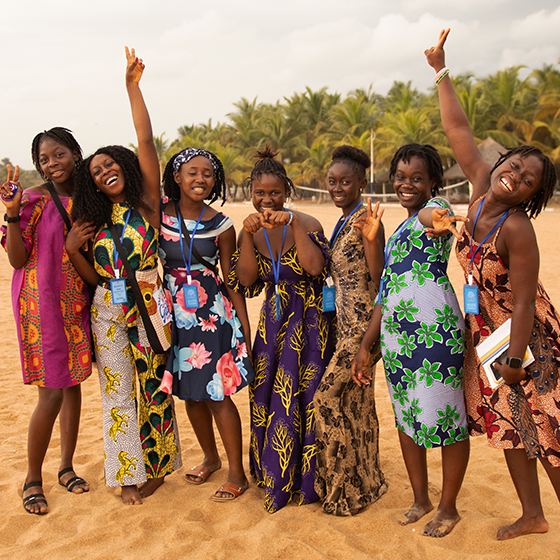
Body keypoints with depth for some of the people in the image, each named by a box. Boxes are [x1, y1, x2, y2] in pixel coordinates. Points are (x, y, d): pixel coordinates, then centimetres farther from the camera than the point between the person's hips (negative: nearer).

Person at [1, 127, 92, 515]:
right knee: (52, 394, -5)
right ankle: (33, 479, 15)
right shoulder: (34, 199, -9)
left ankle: (67, 465, 30)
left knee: (73, 383, 13)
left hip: (77, 301, 6)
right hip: (41, 301, -6)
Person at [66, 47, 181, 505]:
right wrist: (72, 249, -9)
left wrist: (133, 87, -15)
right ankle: (129, 474, 21)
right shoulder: (96, 220, 9)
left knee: (154, 389, 7)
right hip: (107, 314, 4)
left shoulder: (146, 202, -2)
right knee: (117, 394, 8)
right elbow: (93, 277, 9)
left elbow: (146, 141, -12)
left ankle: (158, 466, 25)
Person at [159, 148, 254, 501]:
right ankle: (211, 458, 36)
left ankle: (238, 474, 13)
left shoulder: (221, 225, -3)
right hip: (174, 313, 3)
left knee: (218, 395, -1)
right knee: (190, 393, 13)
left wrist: (245, 329, -2)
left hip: (212, 313, -2)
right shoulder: (159, 215, -1)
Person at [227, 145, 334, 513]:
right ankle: (272, 476, 31)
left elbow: (315, 267, -26)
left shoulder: (306, 224, -11)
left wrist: (293, 225, -29)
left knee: (303, 397, -1)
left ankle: (303, 480, 18)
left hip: (308, 324, -5)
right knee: (268, 397, 11)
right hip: (272, 323, 5)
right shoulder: (252, 230, 4)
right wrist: (248, 234, -17)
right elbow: (245, 279, -7)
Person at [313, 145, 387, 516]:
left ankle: (345, 489, 11)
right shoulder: (344, 221, 13)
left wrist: (374, 333, -27)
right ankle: (365, 482, 29)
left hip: (362, 324, -9)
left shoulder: (365, 219, -13)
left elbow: (378, 279, -19)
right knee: (356, 401, 15)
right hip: (346, 322, 9)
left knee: (329, 397, -4)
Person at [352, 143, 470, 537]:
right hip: (395, 335, 8)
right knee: (406, 417, 16)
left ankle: (449, 507, 22)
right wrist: (366, 346, 18)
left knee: (443, 418, 1)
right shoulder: (399, 231, 19)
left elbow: (429, 213, -33)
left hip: (436, 331, -8)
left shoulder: (436, 209, -5)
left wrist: (434, 220, -59)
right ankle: (421, 498, 34)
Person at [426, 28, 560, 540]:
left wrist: (514, 359, -22)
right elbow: (458, 130, 0)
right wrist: (440, 71, 3)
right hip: (485, 329, 8)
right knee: (508, 422, 15)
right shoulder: (482, 187, -6)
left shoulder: (517, 228, -25)